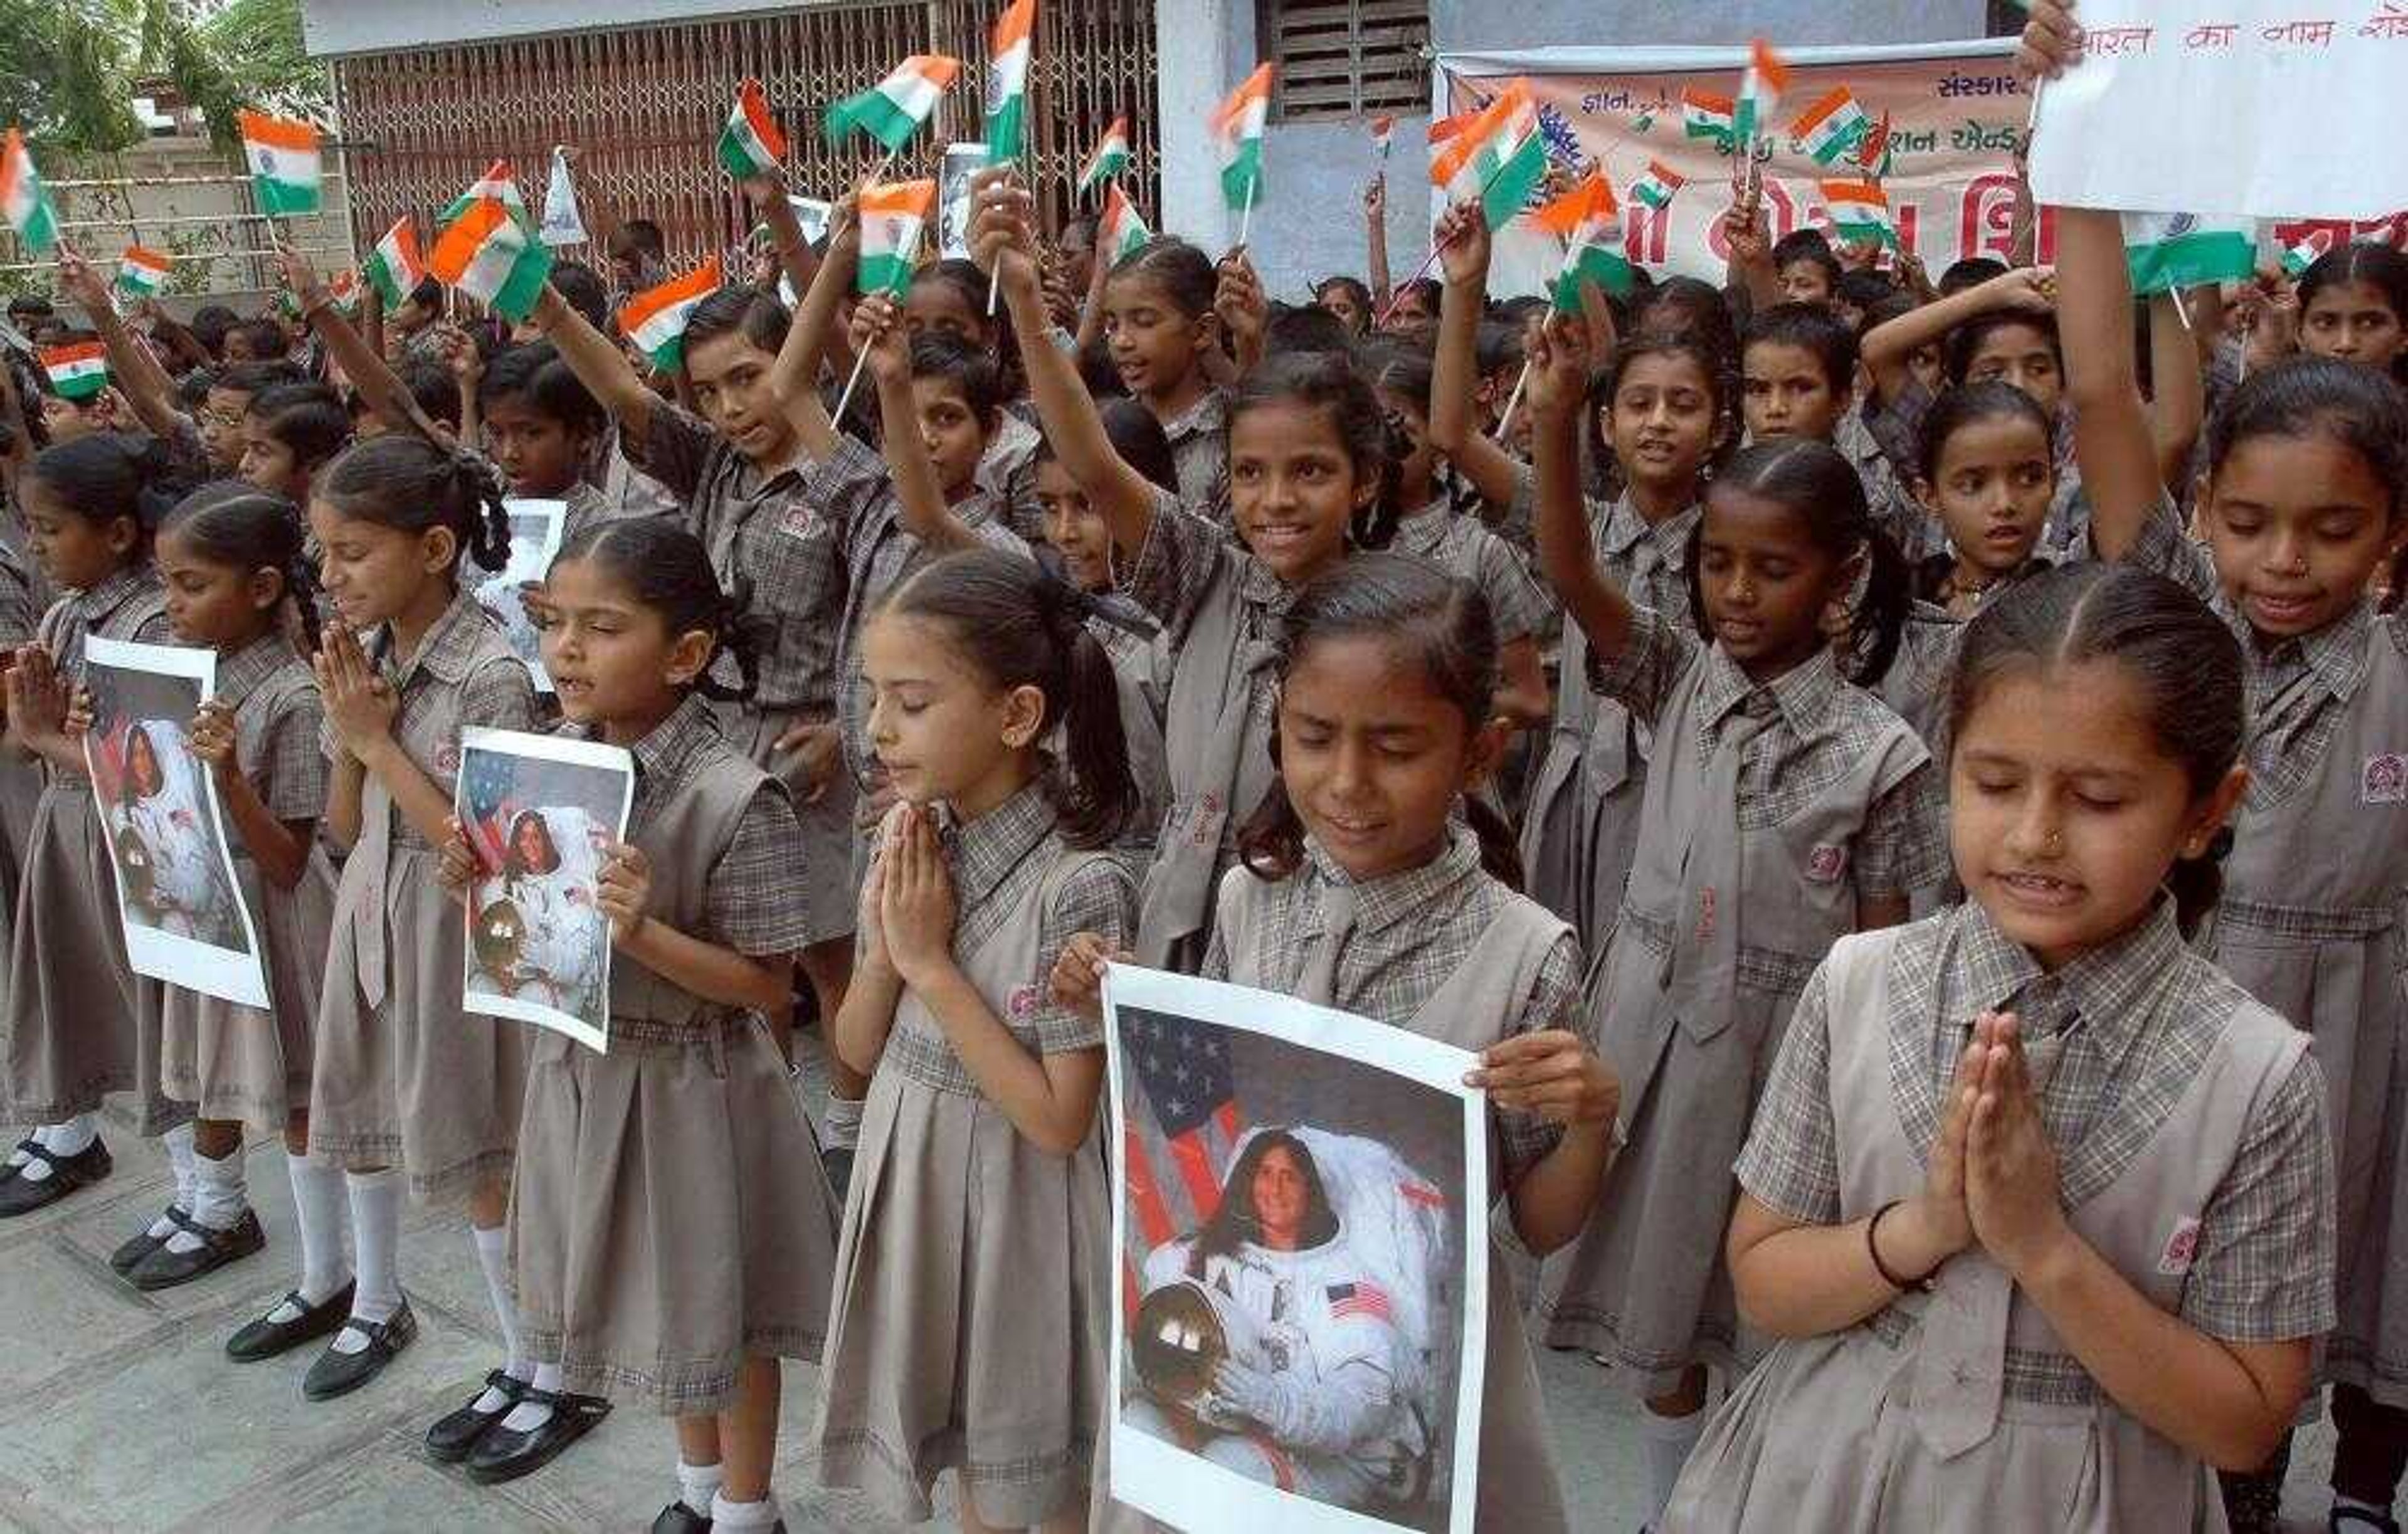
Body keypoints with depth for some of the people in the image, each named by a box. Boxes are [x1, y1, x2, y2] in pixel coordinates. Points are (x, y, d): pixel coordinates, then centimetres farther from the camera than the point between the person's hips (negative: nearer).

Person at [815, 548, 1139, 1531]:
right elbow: (859, 1052, 4)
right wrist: (884, 947, -16)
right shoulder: (908, 842, -4)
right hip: (913, 1189, 6)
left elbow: (1060, 1119, -23)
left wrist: (932, 965, -23)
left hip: (1015, 1207, -6)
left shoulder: (1079, 886, -24)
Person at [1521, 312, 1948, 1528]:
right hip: (1654, 1028, 3)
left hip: (1787, 1047, -3)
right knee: (1660, 1298, 15)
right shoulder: (1678, 679, -3)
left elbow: (1879, 952, -6)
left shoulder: (1879, 754, -10)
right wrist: (1556, 420, -30)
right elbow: (1569, 575, -17)